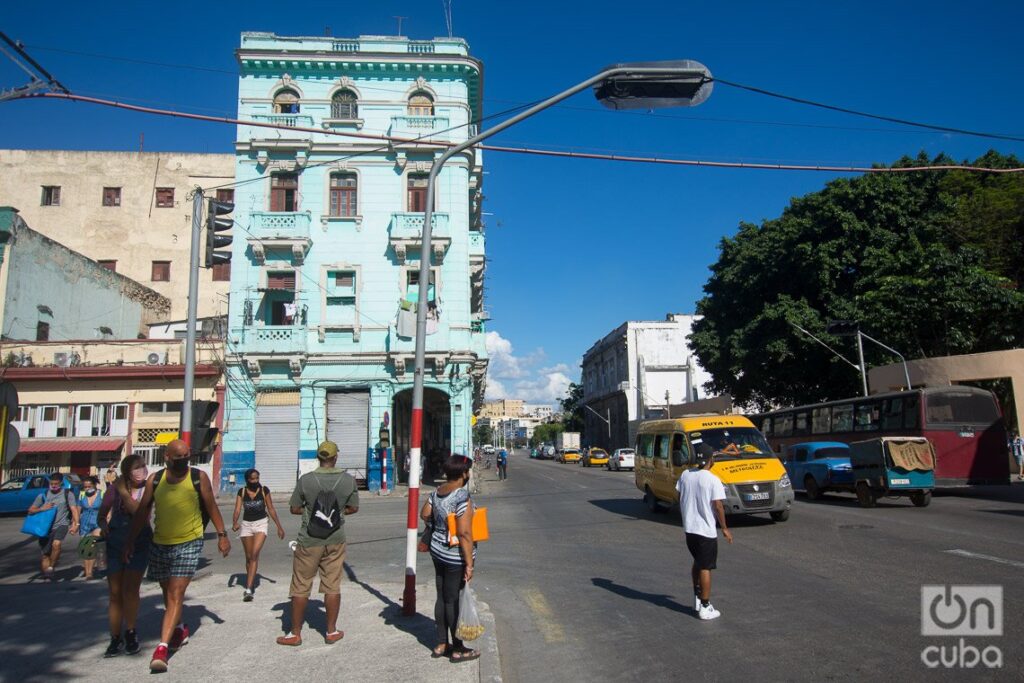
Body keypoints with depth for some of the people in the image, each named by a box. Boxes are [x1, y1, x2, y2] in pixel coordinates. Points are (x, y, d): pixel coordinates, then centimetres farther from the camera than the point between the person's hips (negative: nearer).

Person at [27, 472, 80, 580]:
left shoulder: (67, 494, 3)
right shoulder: (43, 495, 9)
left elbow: (74, 509, -3)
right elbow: (30, 510, 9)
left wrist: (76, 524, -16)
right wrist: (42, 508, -12)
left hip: (61, 525, -3)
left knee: (56, 544, -29)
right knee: (45, 554, 5)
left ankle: (51, 567, -11)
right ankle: (45, 573, 21)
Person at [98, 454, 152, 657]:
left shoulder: (147, 489, -6)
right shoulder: (115, 487, 0)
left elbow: (139, 511, -21)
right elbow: (103, 512, 8)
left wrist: (124, 492, -22)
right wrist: (103, 524, -12)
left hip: (139, 544, -2)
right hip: (115, 544, 2)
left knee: (130, 590, -7)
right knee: (114, 593, 6)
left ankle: (130, 633, 13)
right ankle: (116, 638, 19)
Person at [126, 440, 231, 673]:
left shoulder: (199, 477, -6)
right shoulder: (155, 480, 1)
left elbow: (211, 507, 1)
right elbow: (142, 511, 8)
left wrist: (222, 535, 1)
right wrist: (130, 541, 6)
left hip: (189, 544, -4)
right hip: (160, 545, 4)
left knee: (176, 594, -12)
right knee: (168, 593, 19)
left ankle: (162, 648, -11)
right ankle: (179, 628, 43)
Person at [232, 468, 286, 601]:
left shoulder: (264, 490, -4)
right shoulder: (242, 492, 0)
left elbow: (271, 509, 2)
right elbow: (237, 509, -9)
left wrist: (279, 526, 3)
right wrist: (234, 523, -29)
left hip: (261, 523, -3)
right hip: (246, 524, 3)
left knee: (255, 554, -17)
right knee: (248, 557, 12)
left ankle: (248, 589, -20)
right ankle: (251, 584, 31)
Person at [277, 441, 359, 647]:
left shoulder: (306, 480, -10)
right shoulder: (348, 480, -5)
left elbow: (294, 508, -2)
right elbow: (353, 508, 5)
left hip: (309, 541, -2)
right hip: (335, 541, 2)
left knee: (301, 587, 10)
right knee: (332, 586, 10)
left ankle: (295, 633, 19)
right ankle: (331, 632, 19)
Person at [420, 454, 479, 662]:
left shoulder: (437, 492, 1)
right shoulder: (462, 497, -23)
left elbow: (424, 514, 14)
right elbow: (465, 533, -24)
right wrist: (469, 563, -19)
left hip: (437, 550, 8)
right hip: (455, 555, -8)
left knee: (442, 597, 17)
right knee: (454, 600, 4)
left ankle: (441, 644, 29)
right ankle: (458, 650, 19)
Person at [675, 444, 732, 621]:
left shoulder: (685, 475, 1)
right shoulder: (713, 480, -16)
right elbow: (718, 506, -16)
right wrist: (724, 528, -5)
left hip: (689, 527, 6)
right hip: (706, 530, -6)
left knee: (697, 563, 22)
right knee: (705, 568, 2)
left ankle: (697, 598, 30)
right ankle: (705, 608, 8)